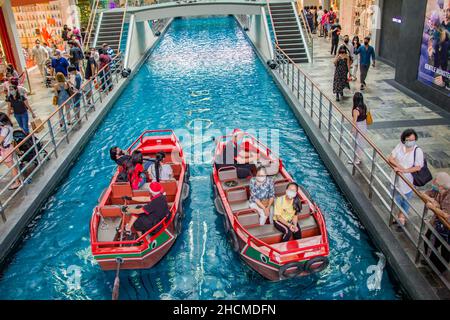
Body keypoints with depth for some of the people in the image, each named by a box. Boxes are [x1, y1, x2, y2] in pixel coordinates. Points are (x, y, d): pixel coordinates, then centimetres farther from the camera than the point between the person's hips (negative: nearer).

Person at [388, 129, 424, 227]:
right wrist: (399, 166, -24)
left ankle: (402, 216, 36)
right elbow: (390, 158, -10)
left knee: (406, 199, 14)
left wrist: (404, 170, -28)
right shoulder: (400, 146, -9)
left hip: (408, 180, -4)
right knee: (396, 198, 22)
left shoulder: (418, 151, -19)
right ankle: (399, 214, 47)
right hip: (396, 178, 4)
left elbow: (418, 167, -19)